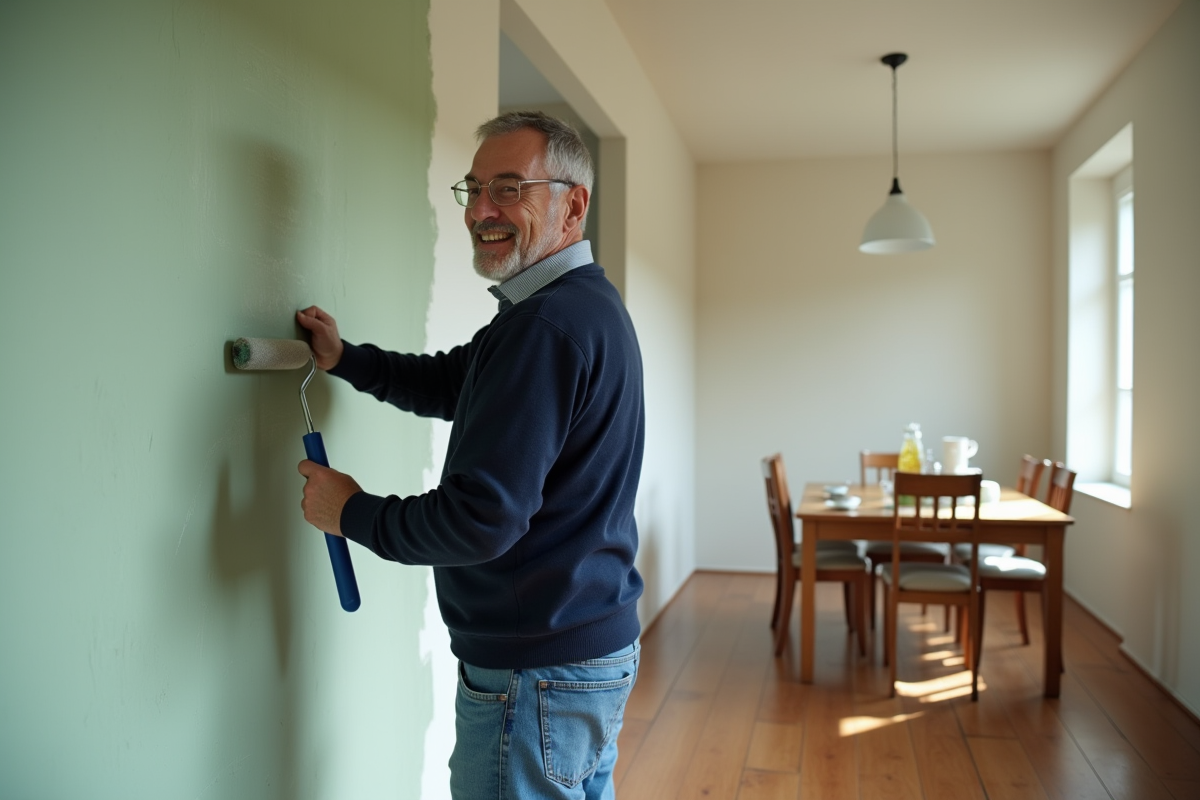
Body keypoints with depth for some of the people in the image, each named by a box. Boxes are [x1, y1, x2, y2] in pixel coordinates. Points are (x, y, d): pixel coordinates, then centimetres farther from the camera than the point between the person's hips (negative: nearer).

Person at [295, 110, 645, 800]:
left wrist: (351, 513, -11)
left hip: (538, 673, -10)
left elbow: (480, 520, -27)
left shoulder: (549, 324, -24)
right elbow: (452, 381, 19)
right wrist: (344, 359, 6)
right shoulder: (588, 302, 10)